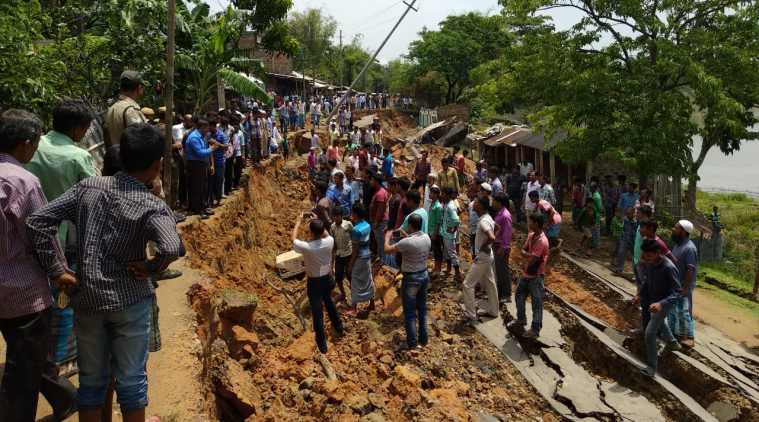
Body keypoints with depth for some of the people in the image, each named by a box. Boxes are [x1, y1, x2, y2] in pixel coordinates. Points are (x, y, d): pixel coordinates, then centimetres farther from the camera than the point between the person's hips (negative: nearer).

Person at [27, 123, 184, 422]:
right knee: (131, 378, 14)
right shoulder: (152, 206, -18)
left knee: (91, 378, 19)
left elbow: (38, 222, -4)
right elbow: (171, 248, -35)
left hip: (86, 299, 4)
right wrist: (151, 268, -14)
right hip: (129, 301, -4)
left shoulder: (88, 187, -4)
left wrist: (57, 270, 1)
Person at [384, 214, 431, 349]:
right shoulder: (427, 237, -6)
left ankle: (412, 342, 16)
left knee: (410, 312, 7)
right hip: (424, 275, 7)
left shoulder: (407, 242, -27)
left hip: (411, 279, -7)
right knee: (422, 308, 19)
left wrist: (387, 237, 3)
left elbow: (387, 250, -14)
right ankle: (423, 338, 30)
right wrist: (406, 235, 21)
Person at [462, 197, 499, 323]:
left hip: (482, 258, -10)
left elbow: (492, 238, -39)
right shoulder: (488, 218, 5)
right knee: (489, 283, 18)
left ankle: (471, 315, 2)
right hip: (487, 257, 10)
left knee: (468, 284, -3)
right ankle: (492, 310, 30)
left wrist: (482, 247, -20)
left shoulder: (483, 221, -25)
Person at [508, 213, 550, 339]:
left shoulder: (542, 241, -25)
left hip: (536, 276, -9)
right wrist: (529, 255, -17)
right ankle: (521, 320, 38)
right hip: (526, 274, 9)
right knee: (519, 296, 20)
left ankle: (535, 329, 14)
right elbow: (523, 250, 3)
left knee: (536, 303, 3)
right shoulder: (531, 235, 4)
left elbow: (532, 260, -26)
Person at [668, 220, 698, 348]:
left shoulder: (689, 248, -23)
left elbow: (691, 270, -24)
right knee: (671, 309, 19)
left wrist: (685, 288, -23)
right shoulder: (678, 244, 5)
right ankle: (673, 331, 33)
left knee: (683, 312, 0)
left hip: (683, 286, -9)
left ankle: (689, 337, 11)